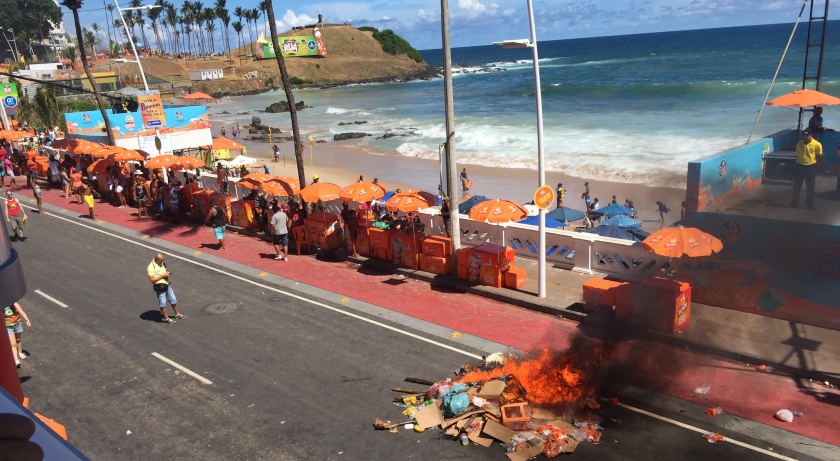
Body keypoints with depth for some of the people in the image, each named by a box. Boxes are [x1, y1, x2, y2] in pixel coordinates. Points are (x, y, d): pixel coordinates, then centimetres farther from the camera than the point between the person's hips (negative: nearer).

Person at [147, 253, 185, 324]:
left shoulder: (162, 263, 6)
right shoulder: (151, 267, -18)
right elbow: (151, 280, -23)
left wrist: (167, 273, -2)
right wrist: (162, 275, -22)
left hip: (167, 285, 8)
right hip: (159, 287, -8)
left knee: (173, 300, 16)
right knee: (162, 304, 6)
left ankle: (177, 314, 33)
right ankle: (166, 318, 20)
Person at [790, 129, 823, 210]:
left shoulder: (817, 144, -9)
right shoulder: (799, 144, 1)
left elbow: (819, 157, -2)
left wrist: (815, 166, 0)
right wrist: (798, 163, 6)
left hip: (811, 167, -3)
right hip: (800, 166, 3)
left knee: (810, 187, 7)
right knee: (796, 186, 7)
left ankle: (810, 204, 18)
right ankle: (794, 203, 18)